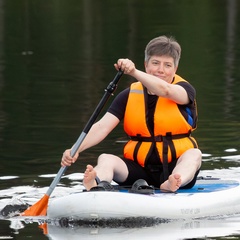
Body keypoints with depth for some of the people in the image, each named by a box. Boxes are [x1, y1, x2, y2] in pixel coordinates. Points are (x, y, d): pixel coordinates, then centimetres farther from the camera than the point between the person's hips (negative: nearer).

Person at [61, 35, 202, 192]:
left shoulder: (185, 90, 0)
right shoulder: (130, 95, 6)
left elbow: (166, 90, -25)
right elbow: (103, 127, -5)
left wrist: (134, 72, -41)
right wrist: (76, 150, -23)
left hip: (175, 168, -2)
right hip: (139, 169, 2)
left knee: (194, 155, -31)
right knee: (105, 159, -22)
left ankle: (169, 186, -63)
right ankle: (96, 185, -58)